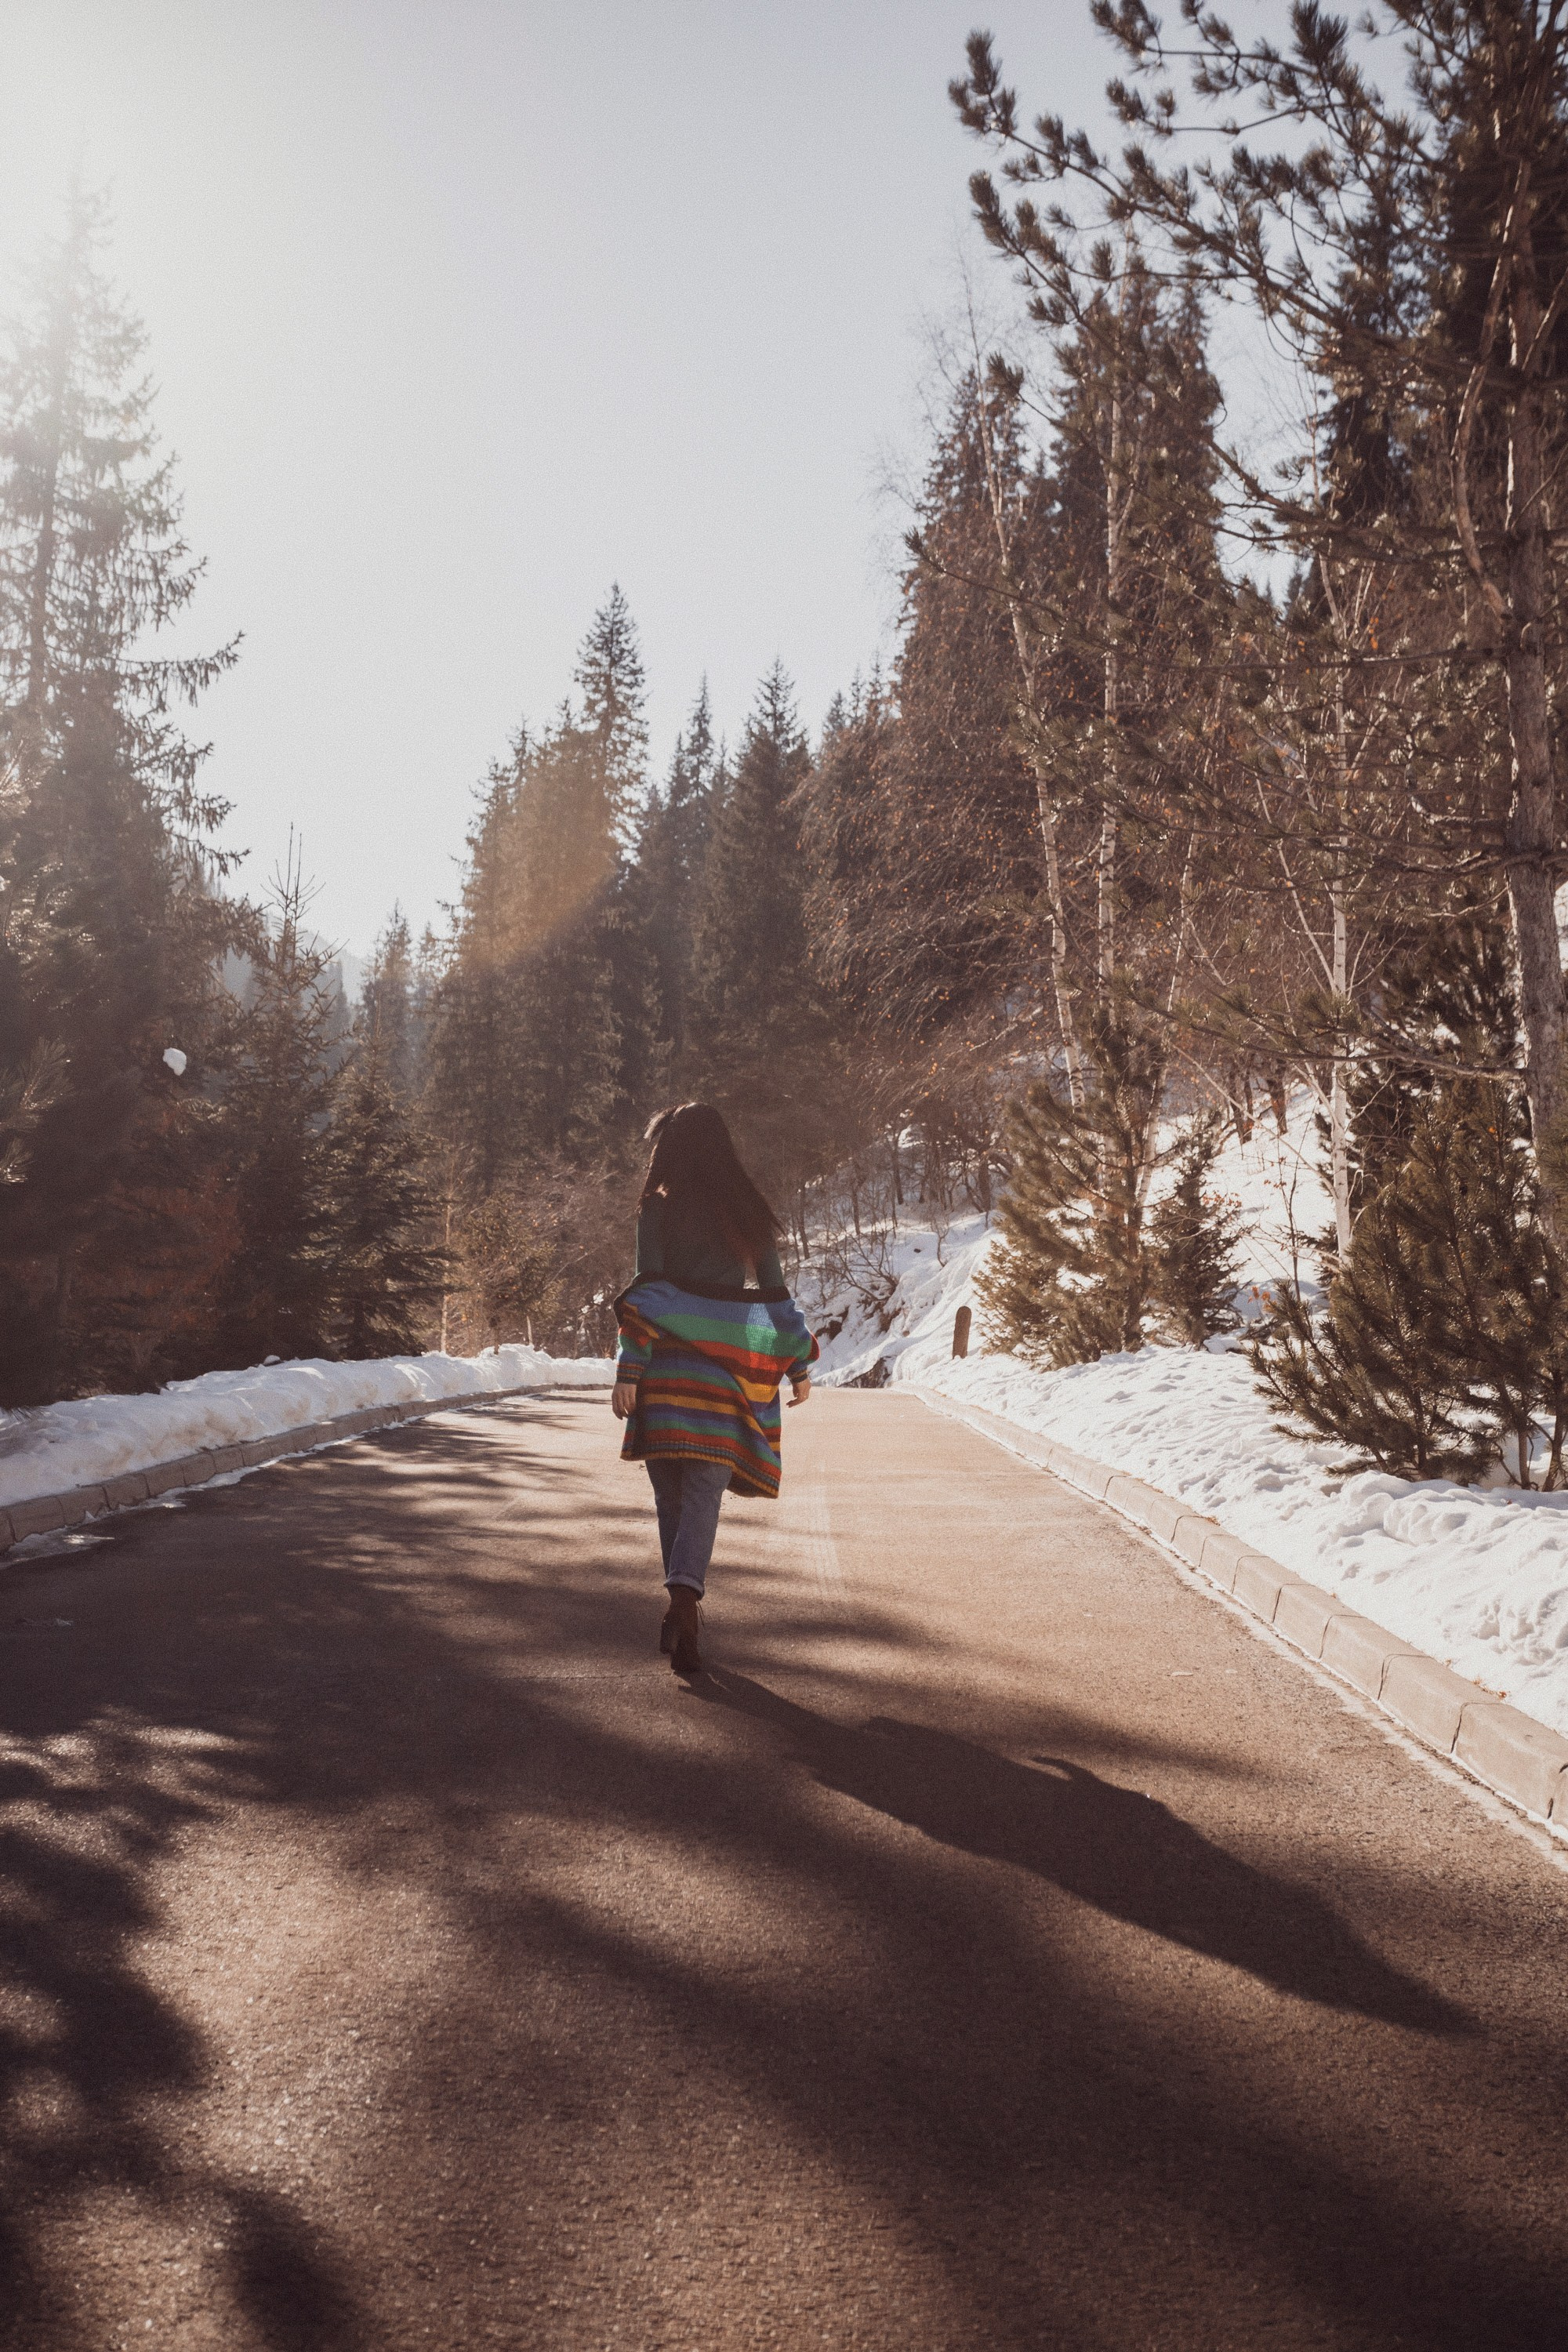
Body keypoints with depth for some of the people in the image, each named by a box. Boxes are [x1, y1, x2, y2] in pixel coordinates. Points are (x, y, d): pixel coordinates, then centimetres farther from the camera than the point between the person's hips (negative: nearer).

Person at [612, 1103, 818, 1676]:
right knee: (703, 1495, -2)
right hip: (728, 1371, 2)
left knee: (671, 1495, 11)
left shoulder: (658, 1208, -1)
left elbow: (648, 1292, -8)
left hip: (670, 1368, -2)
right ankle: (684, 1593, -24)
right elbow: (774, 1293, 11)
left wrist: (629, 1371, -10)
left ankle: (680, 1606, 18)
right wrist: (799, 1365, 19)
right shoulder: (748, 1213, 9)